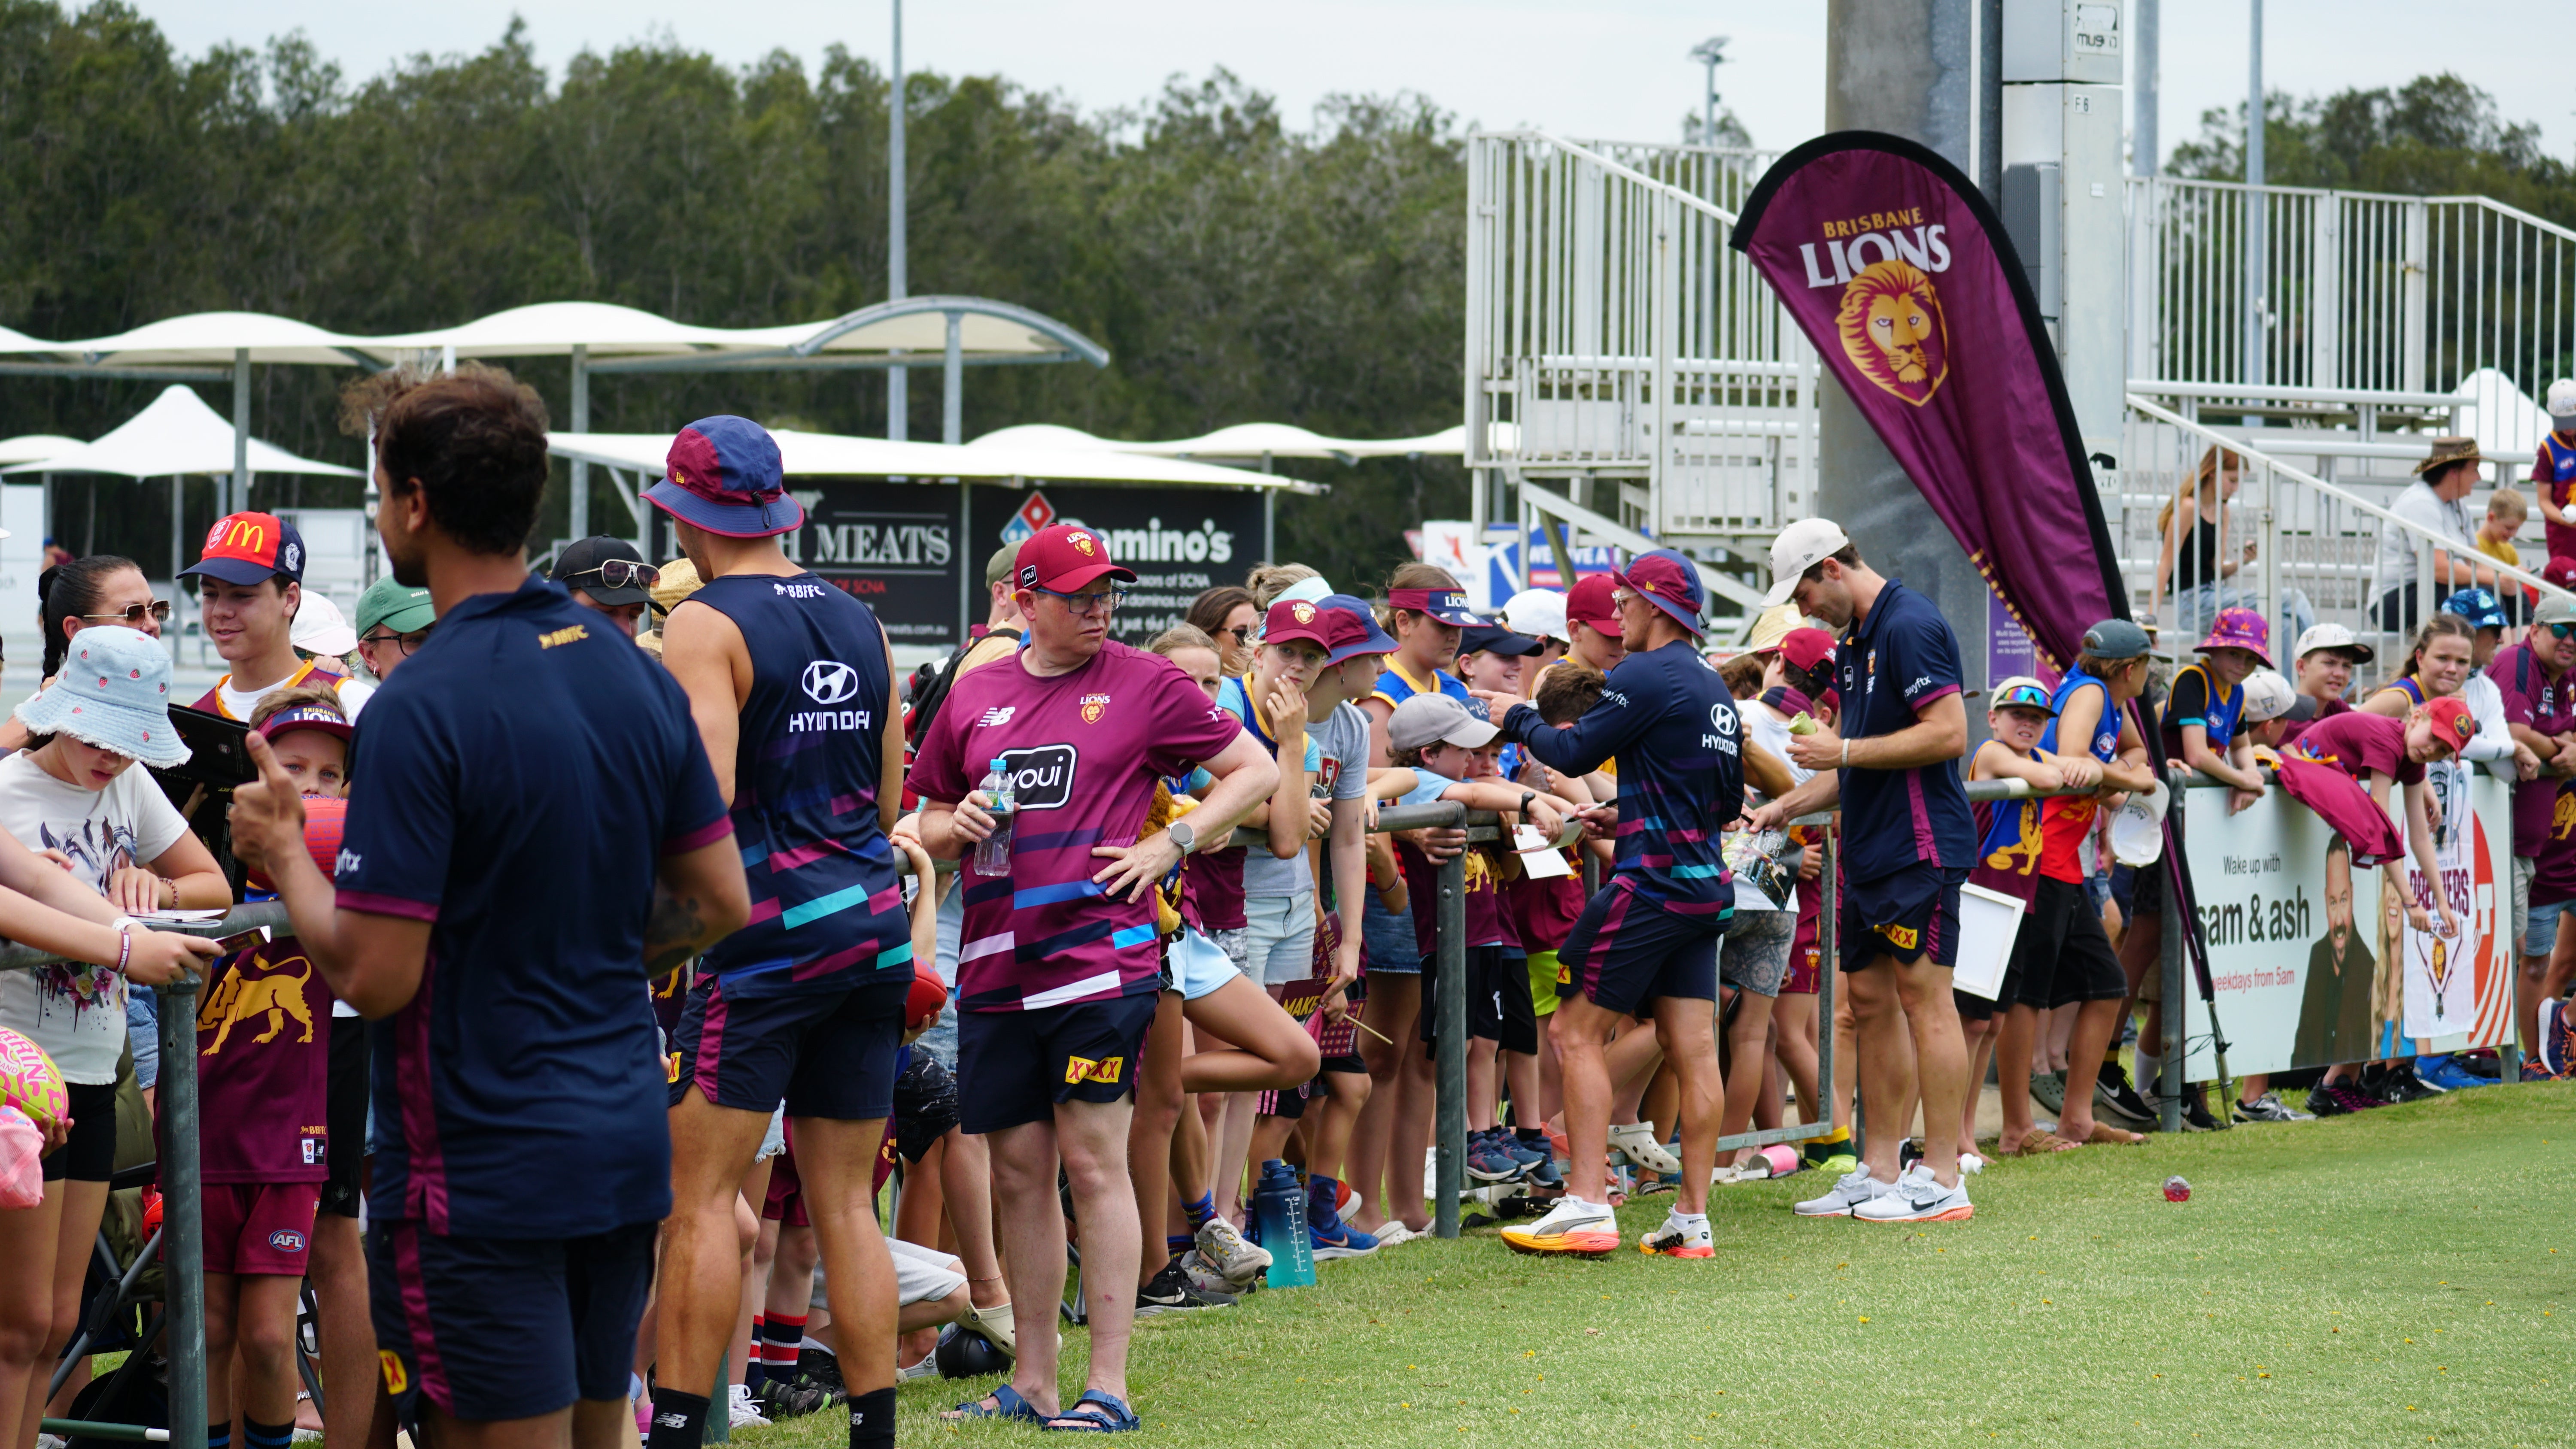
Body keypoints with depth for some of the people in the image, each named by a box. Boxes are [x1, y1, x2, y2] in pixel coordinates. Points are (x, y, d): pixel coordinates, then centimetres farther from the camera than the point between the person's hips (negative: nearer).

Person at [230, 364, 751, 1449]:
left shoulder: (425, 708, -18)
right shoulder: (638, 676, 6)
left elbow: (372, 974, -18)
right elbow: (720, 903, 11)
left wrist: (281, 850, -3)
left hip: (482, 1174, -8)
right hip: (627, 1150, 8)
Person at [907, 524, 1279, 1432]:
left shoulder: (1145, 684, 2)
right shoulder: (975, 696, 12)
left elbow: (1255, 770, 6)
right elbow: (929, 826, 22)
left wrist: (1170, 844, -4)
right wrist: (958, 823, -1)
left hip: (1099, 955, -4)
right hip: (997, 966, 4)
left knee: (1093, 1161, -5)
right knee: (1019, 1171, 7)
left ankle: (1108, 1384, -2)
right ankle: (1032, 1382, 15)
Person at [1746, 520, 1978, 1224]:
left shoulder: (1910, 626, -14)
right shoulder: (1856, 642, 18)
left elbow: (1949, 734, -21)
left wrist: (1845, 751, -16)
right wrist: (1785, 806, 17)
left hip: (1920, 848, -10)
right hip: (1867, 849, 10)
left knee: (1924, 999, -8)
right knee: (1870, 1001, 10)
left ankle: (1943, 1179, -6)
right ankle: (1880, 1172, 15)